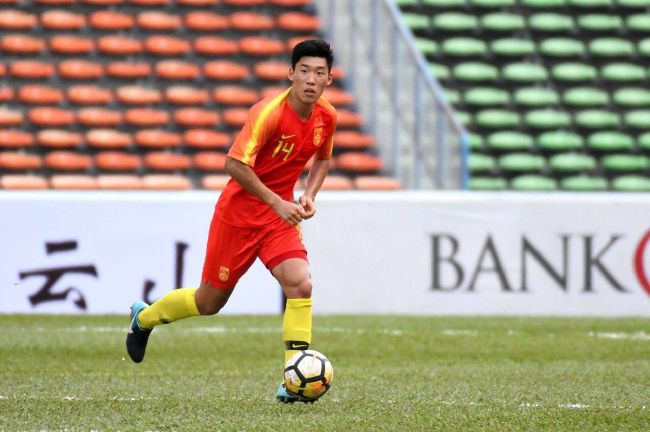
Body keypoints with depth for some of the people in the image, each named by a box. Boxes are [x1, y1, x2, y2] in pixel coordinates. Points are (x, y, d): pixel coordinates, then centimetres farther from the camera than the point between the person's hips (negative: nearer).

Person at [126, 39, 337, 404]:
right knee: (210, 301, 9)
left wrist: (310, 195, 0)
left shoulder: (327, 117, -3)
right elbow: (235, 163, -27)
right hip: (240, 211, -5)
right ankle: (144, 317, 39)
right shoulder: (270, 112, -24)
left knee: (301, 284, -20)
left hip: (281, 214, 5)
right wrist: (277, 203, -27)